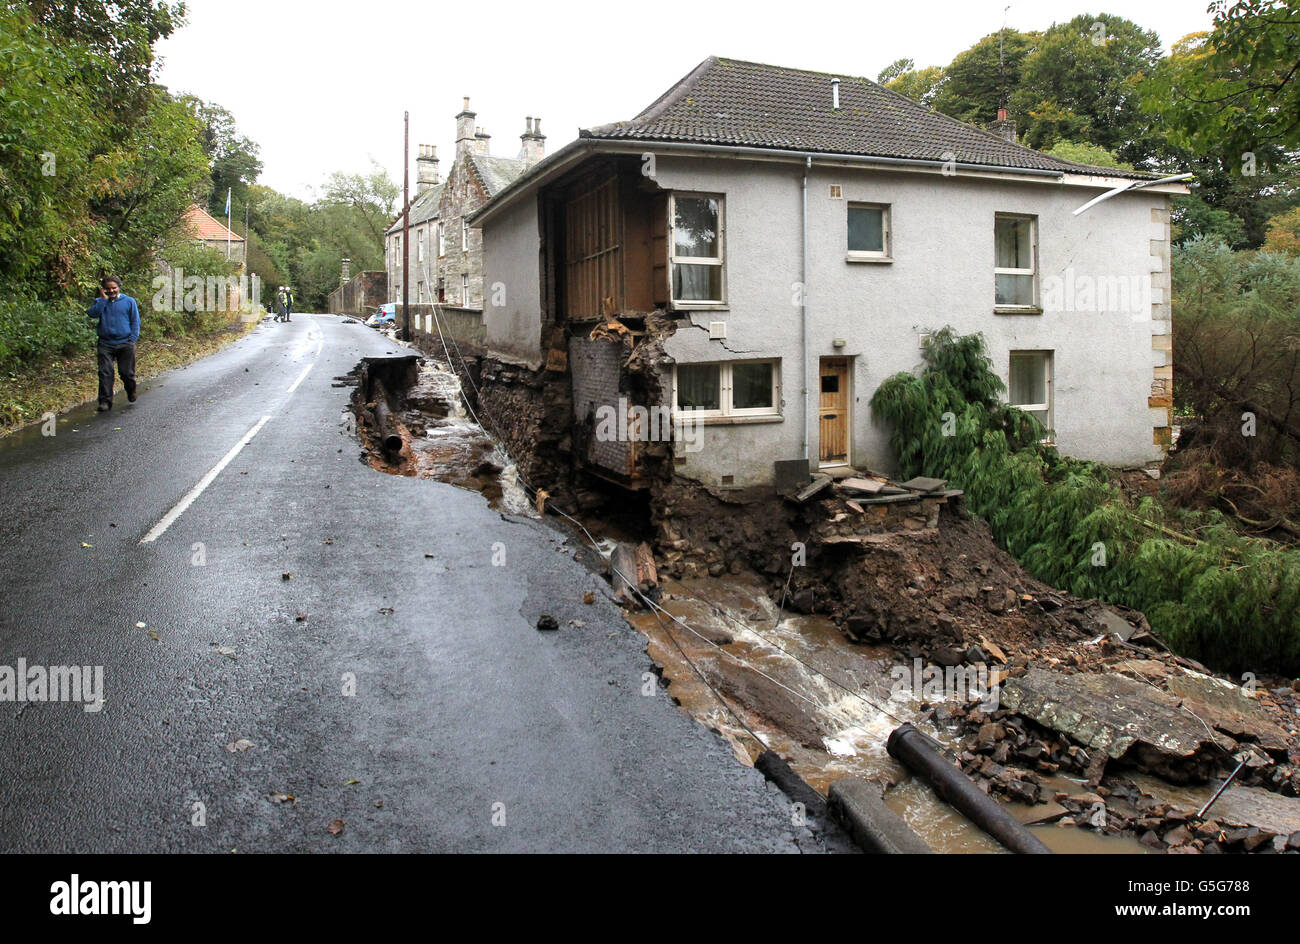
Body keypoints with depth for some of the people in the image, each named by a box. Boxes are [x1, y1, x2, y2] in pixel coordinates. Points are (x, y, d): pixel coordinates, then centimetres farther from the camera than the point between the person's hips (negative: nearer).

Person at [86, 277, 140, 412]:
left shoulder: (129, 301, 8)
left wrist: (132, 340, -3)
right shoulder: (99, 302, 12)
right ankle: (105, 401, -5)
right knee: (105, 373, -6)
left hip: (125, 344, -1)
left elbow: (135, 322, 7)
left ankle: (131, 393, 30)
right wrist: (103, 298, -8)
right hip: (105, 344, 1)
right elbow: (91, 313, -9)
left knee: (126, 372, 1)